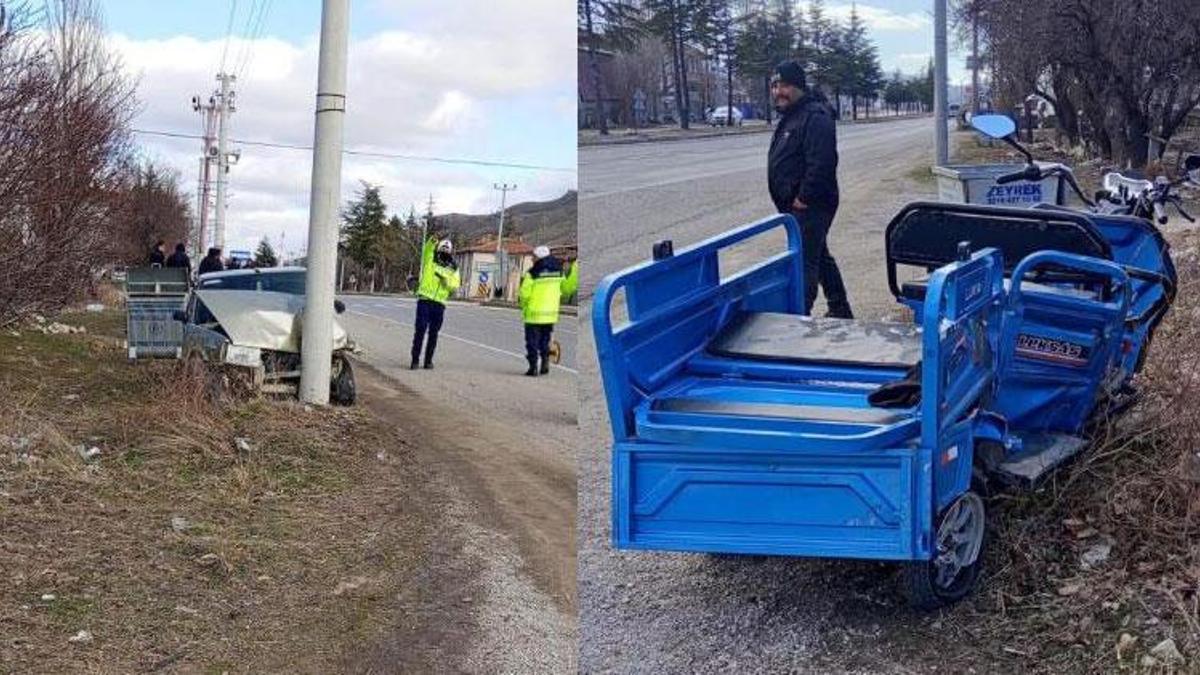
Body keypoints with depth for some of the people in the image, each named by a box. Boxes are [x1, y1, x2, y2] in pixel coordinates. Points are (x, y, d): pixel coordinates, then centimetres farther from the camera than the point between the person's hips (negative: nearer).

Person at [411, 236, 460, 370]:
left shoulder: (453, 270, 13)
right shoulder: (430, 262, 8)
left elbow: (454, 286, -1)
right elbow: (426, 251, -13)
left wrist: (445, 277, -17)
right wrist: (431, 242, -33)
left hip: (439, 304, 2)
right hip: (424, 300, -2)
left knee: (433, 333, 5)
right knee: (420, 330, -8)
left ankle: (428, 360, 14)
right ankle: (415, 360, -5)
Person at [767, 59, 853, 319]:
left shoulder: (815, 117, -18)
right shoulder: (790, 116, 16)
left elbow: (821, 163, -26)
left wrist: (804, 198, -23)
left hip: (809, 206, -11)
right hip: (795, 204, 11)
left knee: (804, 263, -10)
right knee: (820, 257, 19)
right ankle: (840, 311, 30)